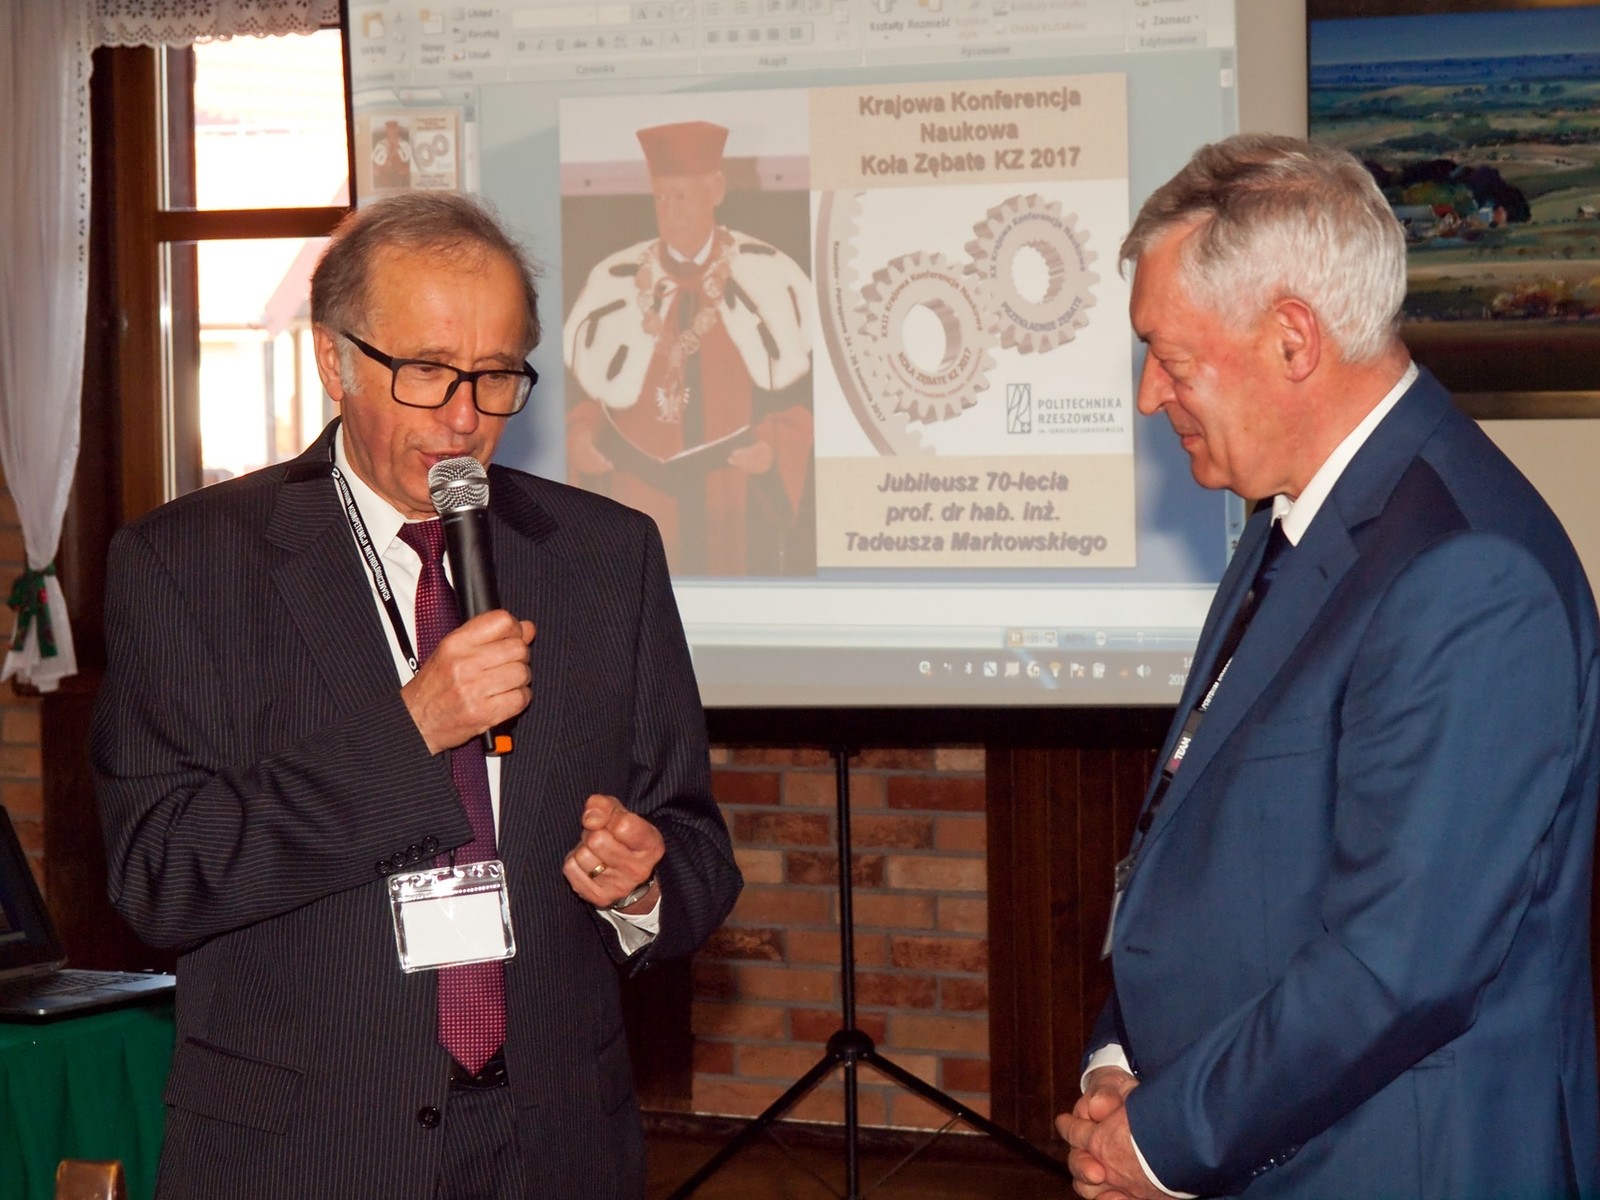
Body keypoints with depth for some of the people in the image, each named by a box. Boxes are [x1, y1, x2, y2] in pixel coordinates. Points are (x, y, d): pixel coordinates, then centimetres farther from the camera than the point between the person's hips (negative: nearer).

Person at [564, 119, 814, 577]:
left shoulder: (768, 279, -1)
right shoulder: (614, 285, 5)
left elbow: (807, 390, -1)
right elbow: (582, 390, 8)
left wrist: (777, 445, -16)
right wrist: (579, 437, -10)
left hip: (740, 510, -2)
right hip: (643, 499, 2)